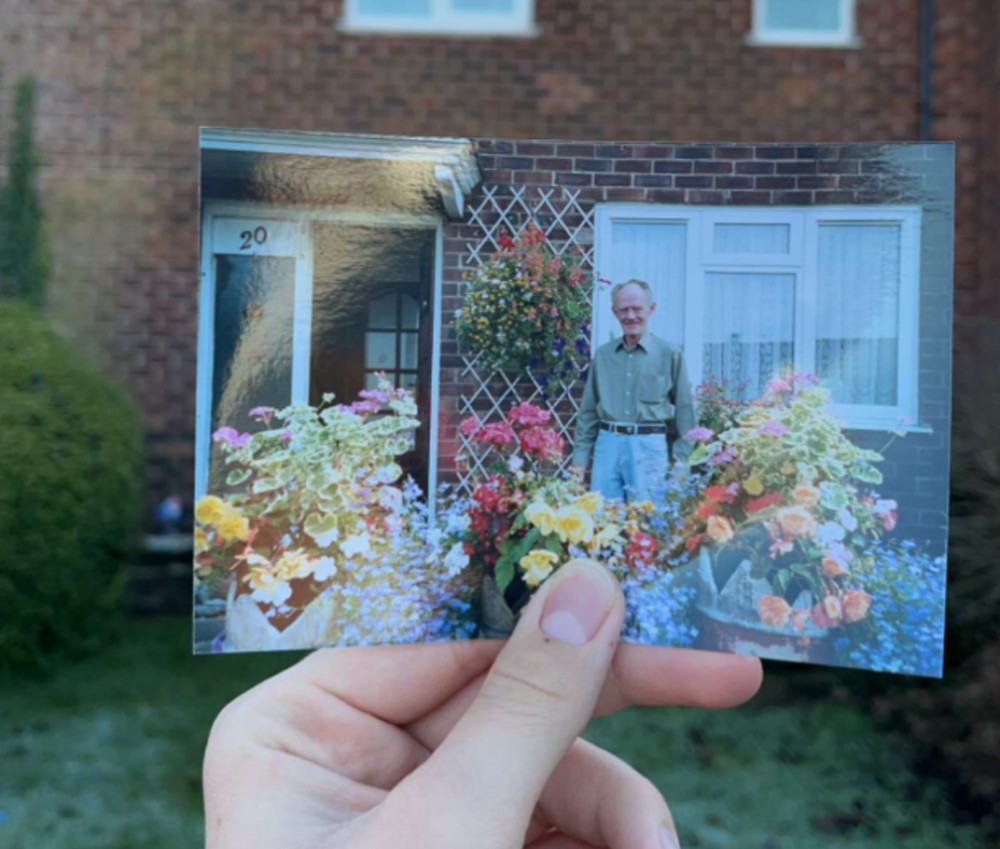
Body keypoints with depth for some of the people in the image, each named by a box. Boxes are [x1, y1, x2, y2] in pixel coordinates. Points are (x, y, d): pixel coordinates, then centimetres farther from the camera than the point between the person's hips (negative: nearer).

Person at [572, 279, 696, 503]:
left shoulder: (669, 354, 2)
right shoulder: (602, 354, 11)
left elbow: (684, 411, 2)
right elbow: (588, 410, 14)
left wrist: (681, 463, -3)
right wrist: (579, 458, 9)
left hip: (649, 447, -3)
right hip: (607, 444, 3)